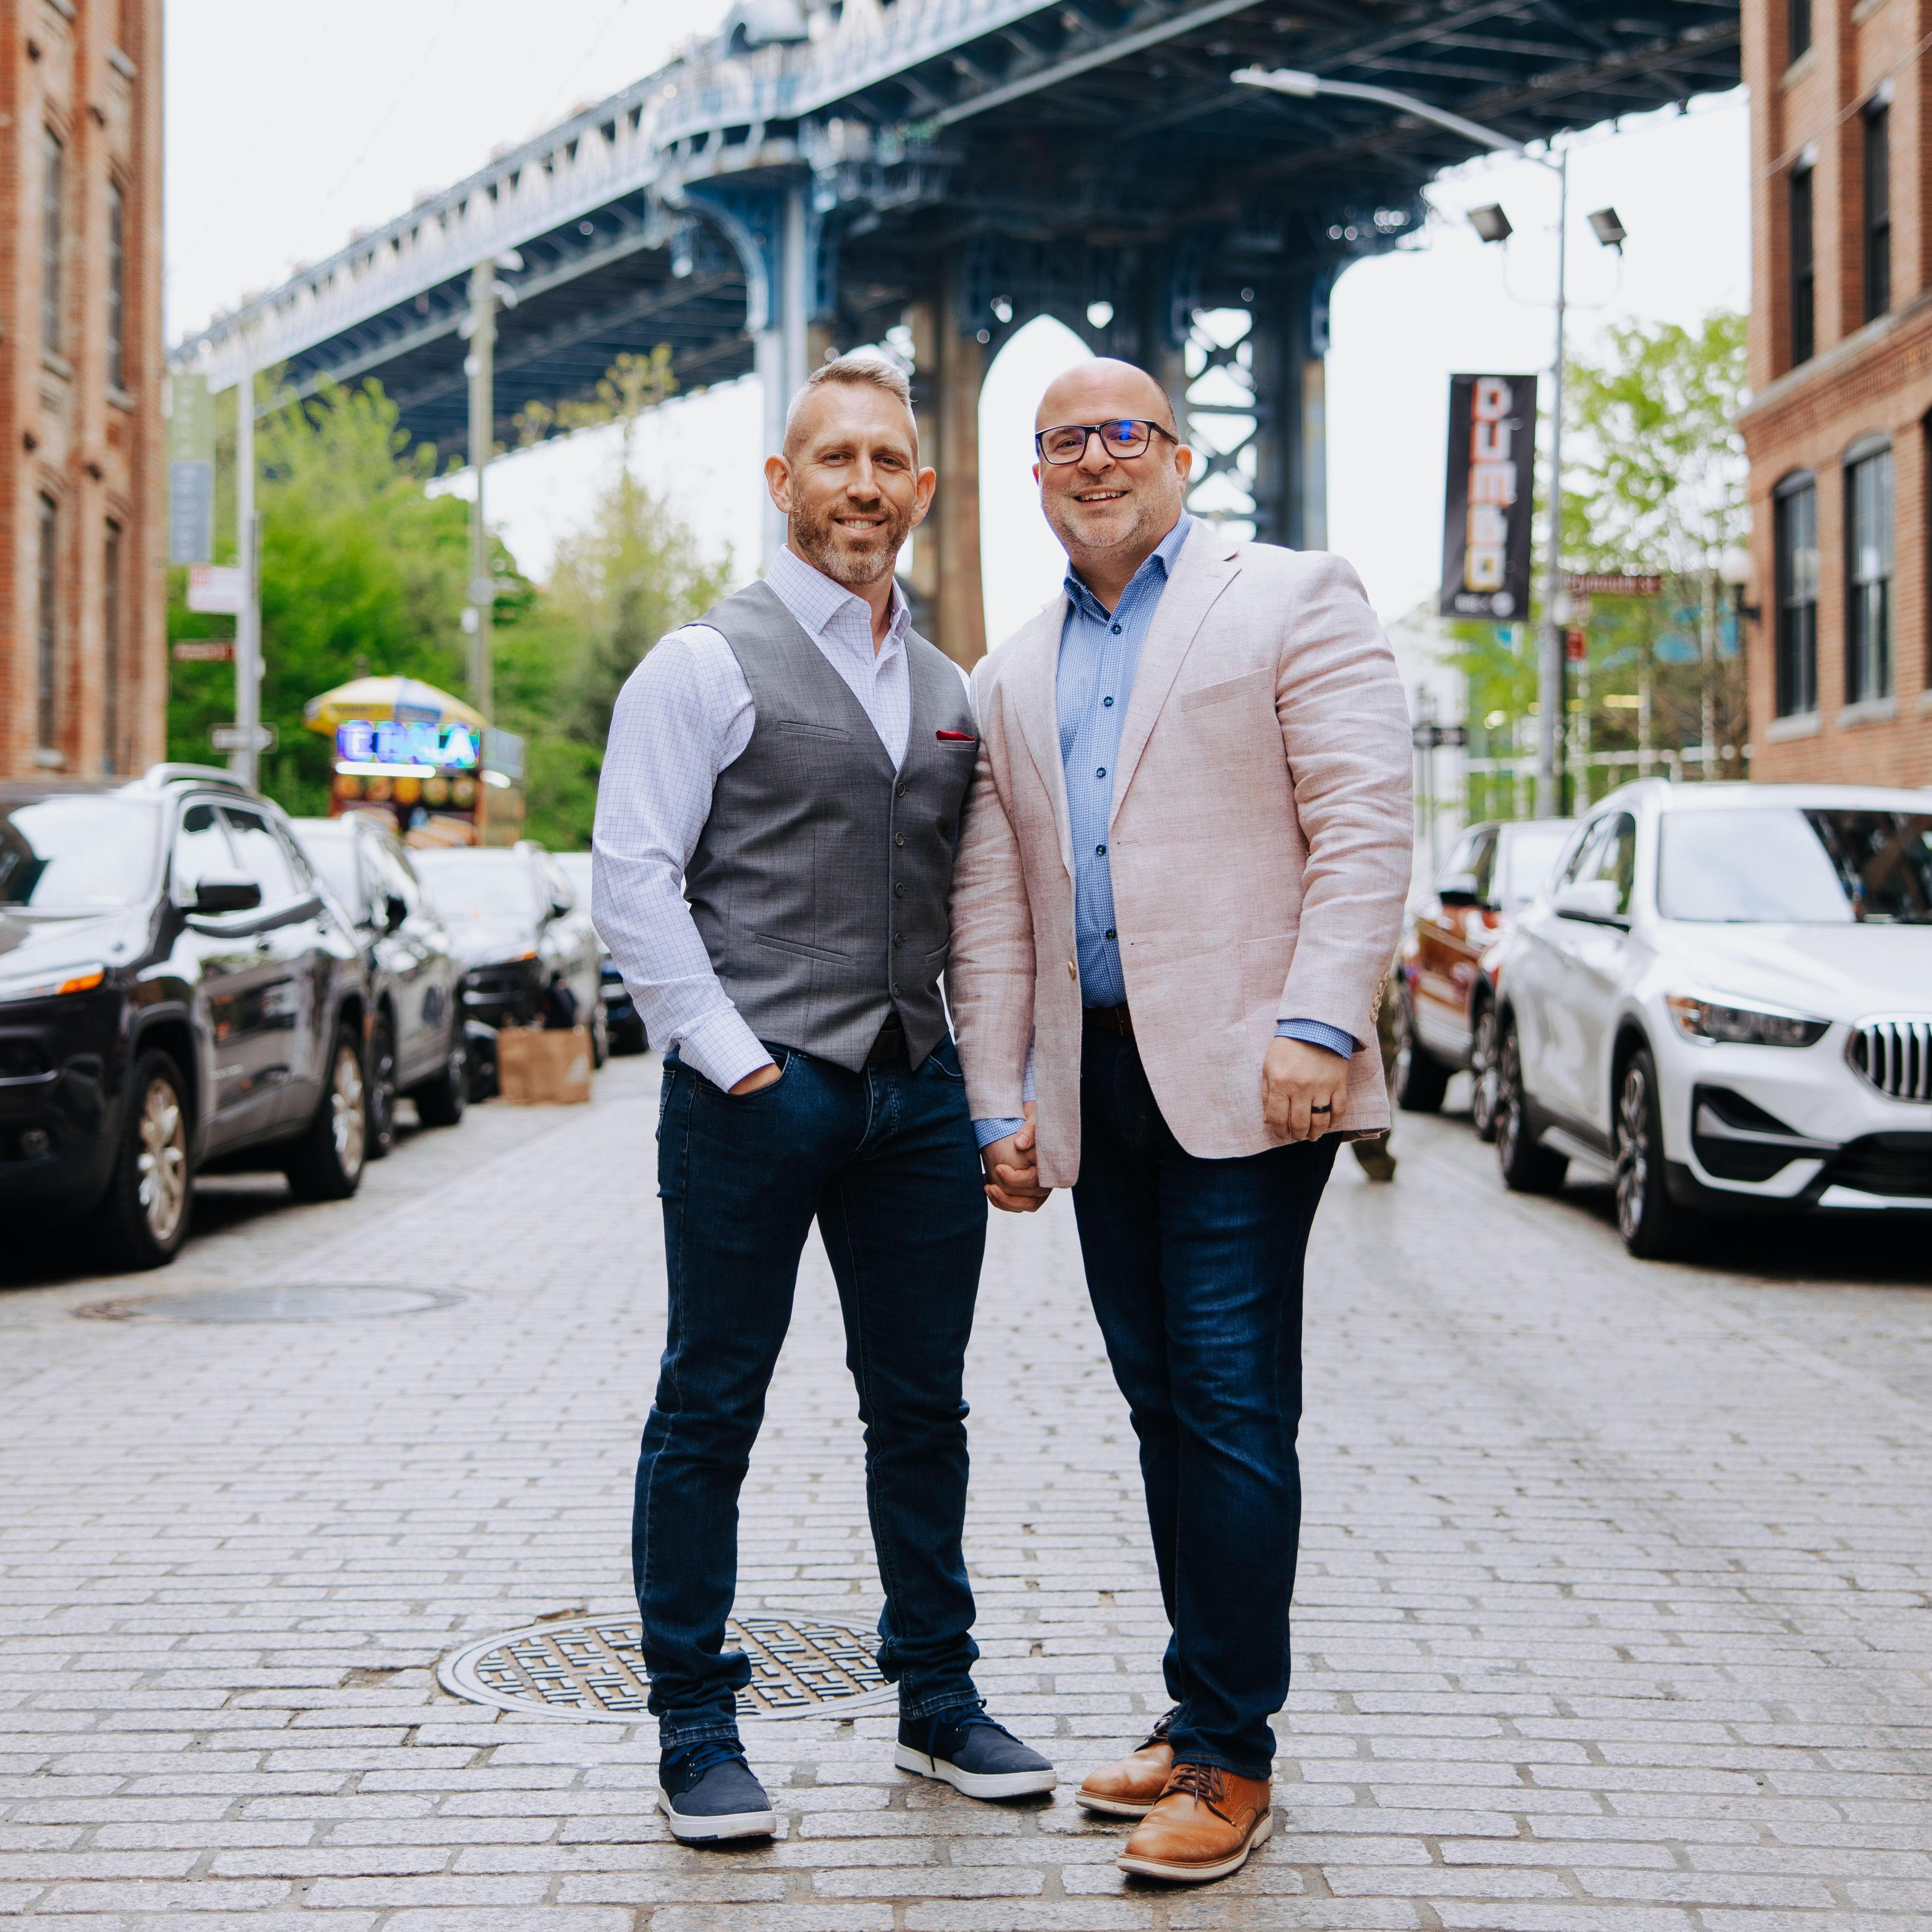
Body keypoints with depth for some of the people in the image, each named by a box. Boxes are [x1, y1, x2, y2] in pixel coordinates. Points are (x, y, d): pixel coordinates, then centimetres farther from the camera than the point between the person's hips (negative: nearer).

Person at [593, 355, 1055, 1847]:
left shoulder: (948, 691, 16)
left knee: (922, 1406, 12)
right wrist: (730, 1054, -13)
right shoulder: (708, 665, -2)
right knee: (712, 1411, 2)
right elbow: (632, 878, -7)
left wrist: (986, 1077, 10)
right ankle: (695, 1727, 13)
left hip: (917, 1092, 6)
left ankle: (939, 1698, 25)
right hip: (754, 1093, -5)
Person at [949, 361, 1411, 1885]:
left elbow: (1366, 827, -7)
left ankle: (1231, 1757, 3)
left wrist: (1318, 1028, -17)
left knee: (1233, 1408, -6)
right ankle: (1201, 1714, 20)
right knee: (1164, 1408, 11)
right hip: (1099, 1088, 6)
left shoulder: (1292, 601, 2)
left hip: (1241, 1075, -6)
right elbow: (992, 910, 17)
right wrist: (1001, 1101, 9)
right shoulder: (1012, 681, 18)